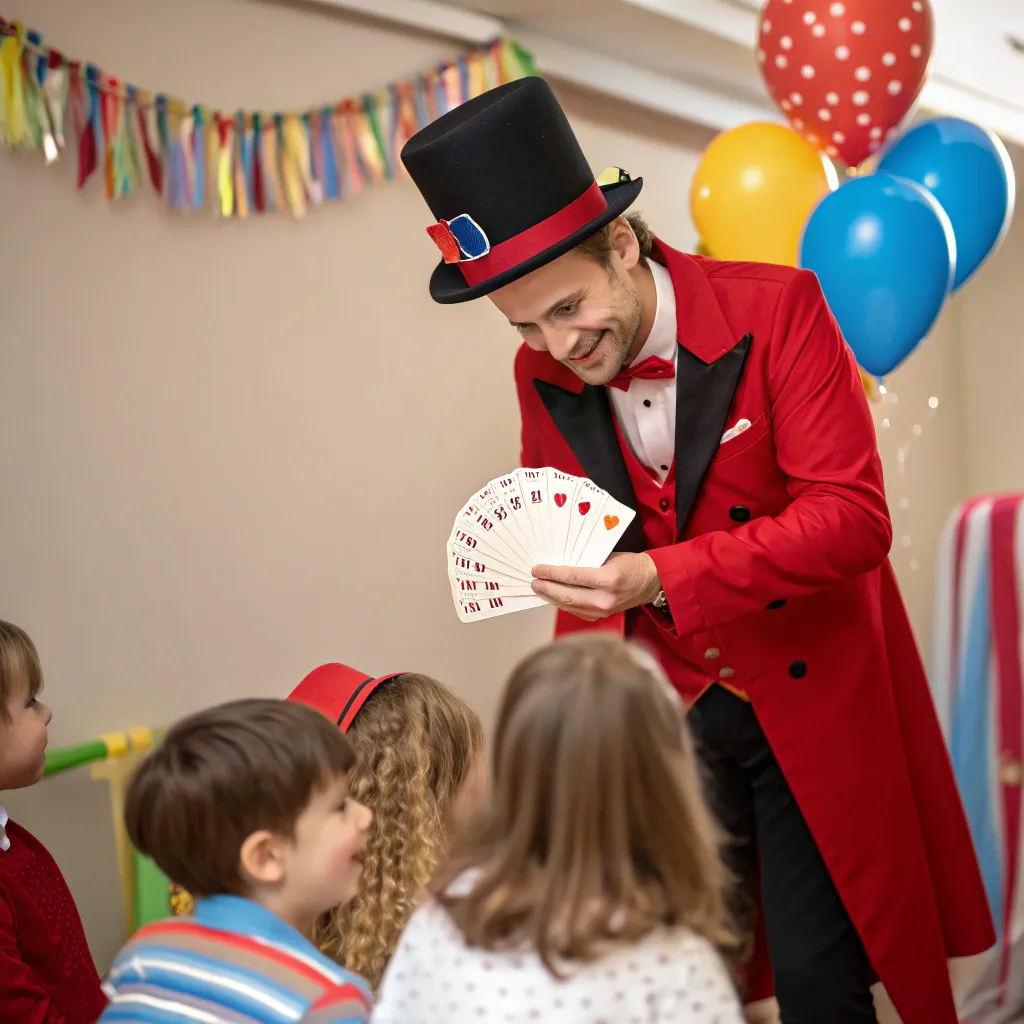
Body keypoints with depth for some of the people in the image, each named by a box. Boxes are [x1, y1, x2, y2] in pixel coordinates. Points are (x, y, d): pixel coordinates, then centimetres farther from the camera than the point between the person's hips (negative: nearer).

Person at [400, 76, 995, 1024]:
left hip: (812, 700, -3)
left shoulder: (776, 310, -17)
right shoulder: (542, 375, -3)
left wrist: (659, 578, -31)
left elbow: (853, 518, -22)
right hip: (670, 712, 4)